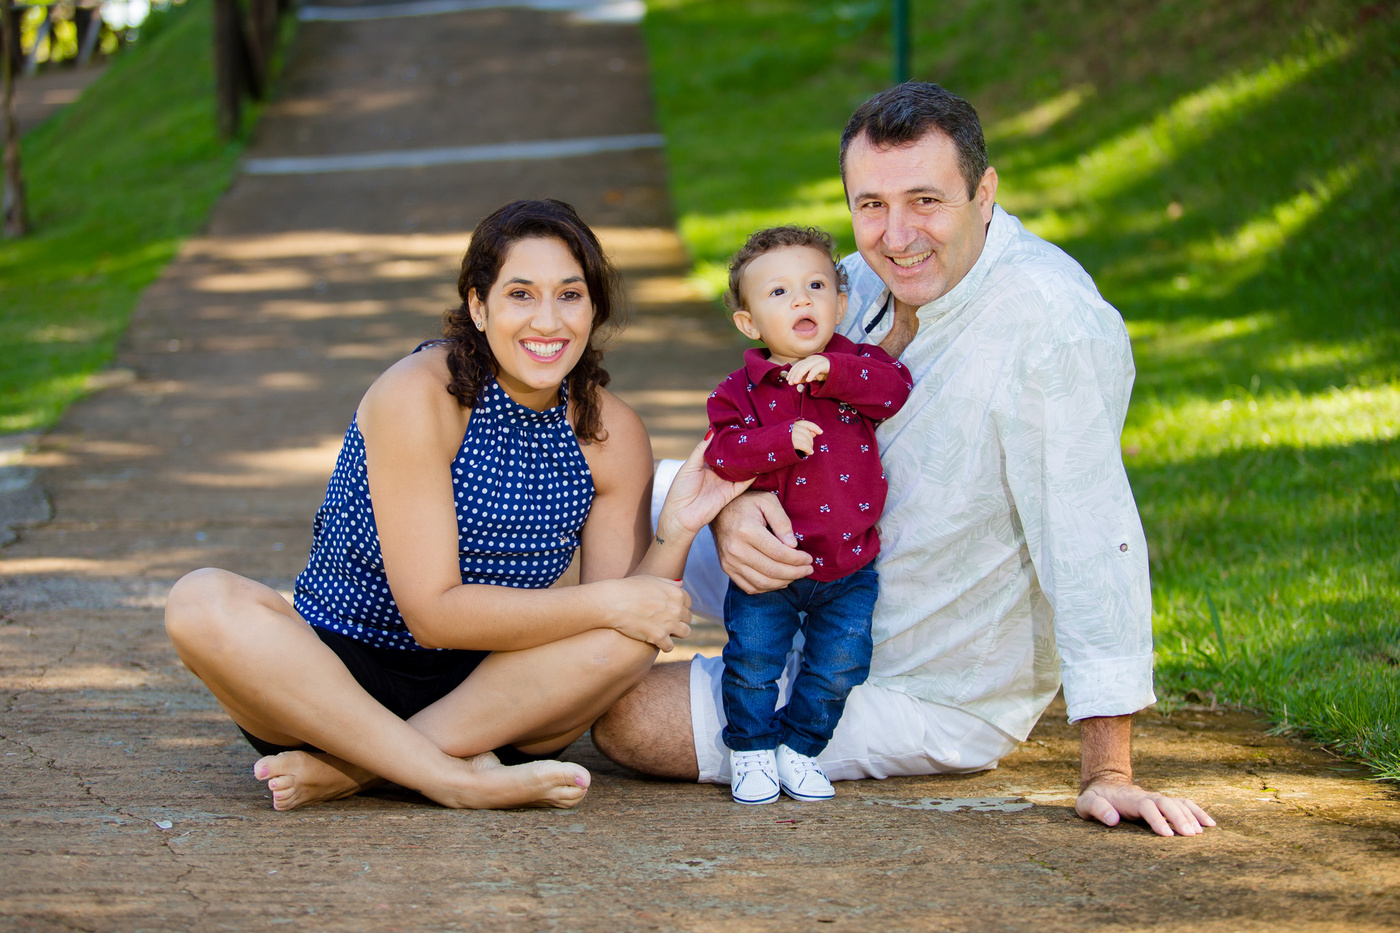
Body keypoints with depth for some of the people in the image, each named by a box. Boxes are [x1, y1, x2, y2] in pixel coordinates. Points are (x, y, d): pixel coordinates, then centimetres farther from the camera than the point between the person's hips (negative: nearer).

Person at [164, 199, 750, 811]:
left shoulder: (612, 434, -1)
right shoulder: (417, 397, -17)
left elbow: (619, 629, -2)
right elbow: (432, 613, -21)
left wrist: (675, 535, -20)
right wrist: (608, 603, -22)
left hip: (487, 697, 4)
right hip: (335, 677, -3)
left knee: (635, 634, -25)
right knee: (203, 603, -31)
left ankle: (350, 767, -23)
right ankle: (461, 779, -33)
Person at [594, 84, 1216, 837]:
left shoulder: (1056, 328, -32)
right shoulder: (860, 282, -6)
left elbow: (1090, 543, -35)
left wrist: (1107, 773, -37)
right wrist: (730, 502, -24)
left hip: (927, 693, -7)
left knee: (625, 720, -13)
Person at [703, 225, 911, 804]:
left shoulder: (857, 365, 1)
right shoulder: (742, 390, -4)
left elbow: (897, 389, -16)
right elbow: (723, 452, -15)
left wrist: (832, 371, -26)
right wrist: (784, 440, -29)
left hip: (848, 566, 2)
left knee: (840, 664, 3)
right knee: (752, 657, -6)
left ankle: (799, 748, 23)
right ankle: (751, 751, 16)